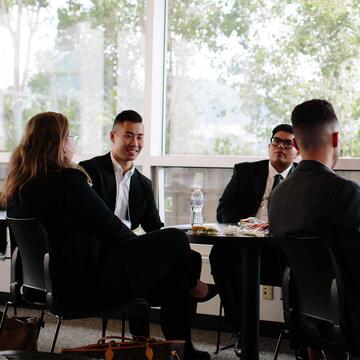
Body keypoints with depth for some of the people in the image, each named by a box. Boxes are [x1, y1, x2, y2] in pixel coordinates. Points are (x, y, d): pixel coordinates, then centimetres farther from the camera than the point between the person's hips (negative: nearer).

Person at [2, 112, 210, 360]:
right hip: (92, 282, -10)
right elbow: (110, 227, -14)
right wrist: (137, 240, 8)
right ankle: (191, 286, 30)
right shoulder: (67, 179, -21)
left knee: (174, 278, 17)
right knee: (176, 239, 1)